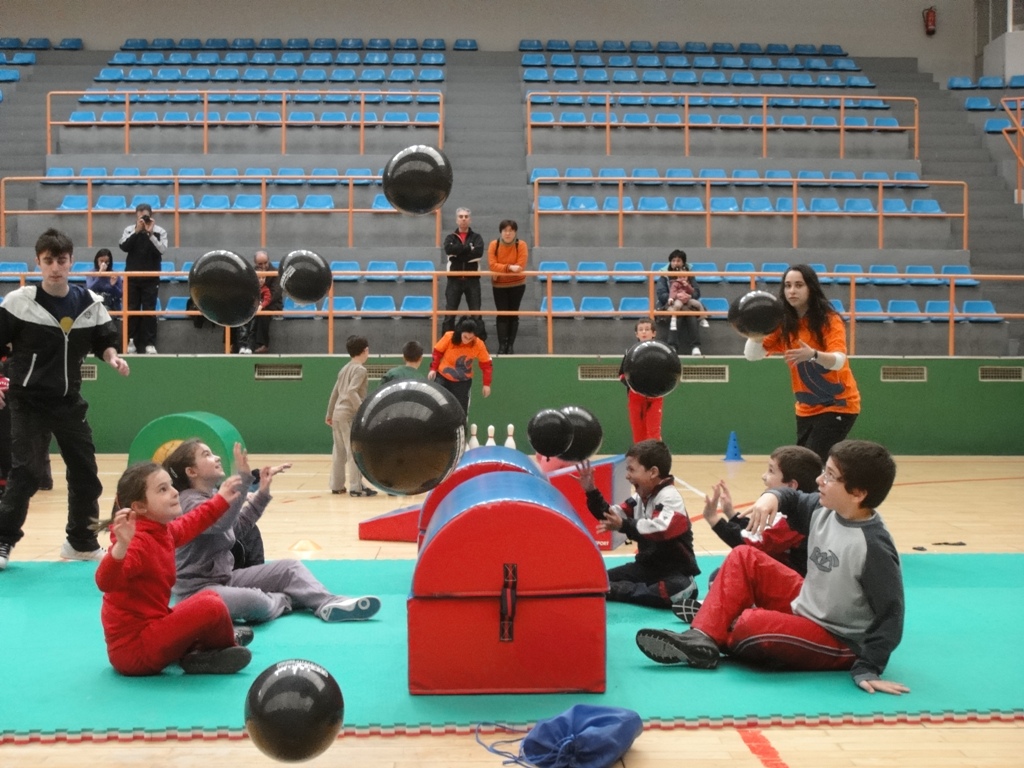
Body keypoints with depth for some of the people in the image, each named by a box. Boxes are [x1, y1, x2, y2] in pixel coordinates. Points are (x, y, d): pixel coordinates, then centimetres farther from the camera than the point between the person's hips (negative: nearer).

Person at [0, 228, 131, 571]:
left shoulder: (90, 303, -1)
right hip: (28, 401, -4)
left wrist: (113, 357, -9)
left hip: (70, 401, 5)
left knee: (85, 472, 10)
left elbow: (104, 340, 11)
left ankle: (82, 542, 25)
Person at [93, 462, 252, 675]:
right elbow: (106, 582, -42)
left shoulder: (164, 531, 5)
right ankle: (226, 648, 8)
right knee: (211, 607, -19)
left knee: (209, 599, 27)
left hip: (149, 628, 11)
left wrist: (221, 500, 38)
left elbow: (189, 524, 30)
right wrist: (121, 546, -58)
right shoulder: (139, 542, -25)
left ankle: (193, 649, 10)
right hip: (133, 648, -11)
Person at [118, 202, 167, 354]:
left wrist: (150, 234, -22)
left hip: (151, 278, -1)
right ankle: (131, 341, 11)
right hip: (132, 277, 1)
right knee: (131, 310, 4)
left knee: (150, 311, 0)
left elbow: (161, 250, -15)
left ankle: (150, 343, 3)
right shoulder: (129, 230, 0)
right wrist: (137, 231, -21)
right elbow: (124, 247, -14)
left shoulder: (160, 231, -3)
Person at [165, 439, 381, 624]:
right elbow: (220, 523, -39)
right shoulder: (190, 502, -18)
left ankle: (329, 604, -15)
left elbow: (237, 529, 22)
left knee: (289, 567, 8)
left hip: (226, 577, 10)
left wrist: (262, 493, 15)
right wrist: (243, 478, -48)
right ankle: (284, 600, -3)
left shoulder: (212, 495, 11)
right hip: (198, 589, -10)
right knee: (255, 601, -36)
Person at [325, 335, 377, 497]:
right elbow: (351, 392, -21)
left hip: (338, 414, 9)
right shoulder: (360, 369, -9)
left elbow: (335, 392, 20)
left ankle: (336, 485, 18)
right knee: (355, 451, -6)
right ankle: (356, 487, -7)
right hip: (350, 415, -9)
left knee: (339, 452, 13)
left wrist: (329, 414, 26)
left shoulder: (345, 368, 17)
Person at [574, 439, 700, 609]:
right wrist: (591, 492, 0)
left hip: (675, 569, -8)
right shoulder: (640, 498, 10)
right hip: (648, 566, 8)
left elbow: (660, 529, -38)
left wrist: (624, 525, -43)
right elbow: (609, 515, 13)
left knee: (673, 590, -41)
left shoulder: (669, 498, -19)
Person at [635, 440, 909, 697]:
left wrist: (868, 669, -29)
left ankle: (720, 642, 6)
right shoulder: (824, 509, -5)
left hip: (839, 643, -9)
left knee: (751, 624, -31)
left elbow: (890, 616, -25)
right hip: (805, 607, 9)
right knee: (744, 558, 2)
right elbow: (793, 500, 15)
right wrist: (772, 496, -9)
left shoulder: (874, 547, -27)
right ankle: (702, 638, -10)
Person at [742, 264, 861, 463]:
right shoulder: (783, 323, -3)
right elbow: (752, 355, -10)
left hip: (838, 404, -5)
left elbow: (838, 360, -28)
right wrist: (754, 336, -33)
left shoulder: (829, 320, -15)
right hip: (807, 408, 5)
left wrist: (813, 355, -49)